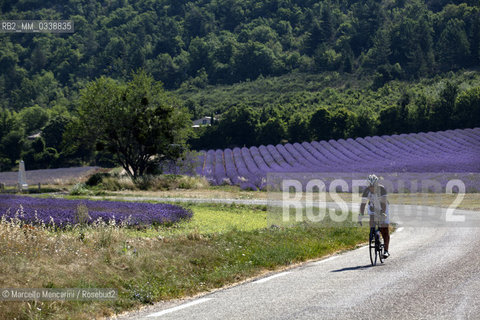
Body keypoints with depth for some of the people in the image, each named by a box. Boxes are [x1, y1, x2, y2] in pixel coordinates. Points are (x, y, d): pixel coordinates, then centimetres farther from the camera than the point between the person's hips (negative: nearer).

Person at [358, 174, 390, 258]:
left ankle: (386, 250, -6)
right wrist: (361, 215, -31)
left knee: (384, 230, -7)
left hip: (383, 209, -2)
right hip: (373, 209, 2)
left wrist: (383, 213, -47)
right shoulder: (367, 190, -20)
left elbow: (383, 202, -35)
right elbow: (363, 203, -22)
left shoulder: (382, 189, -28)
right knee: (373, 228, -13)